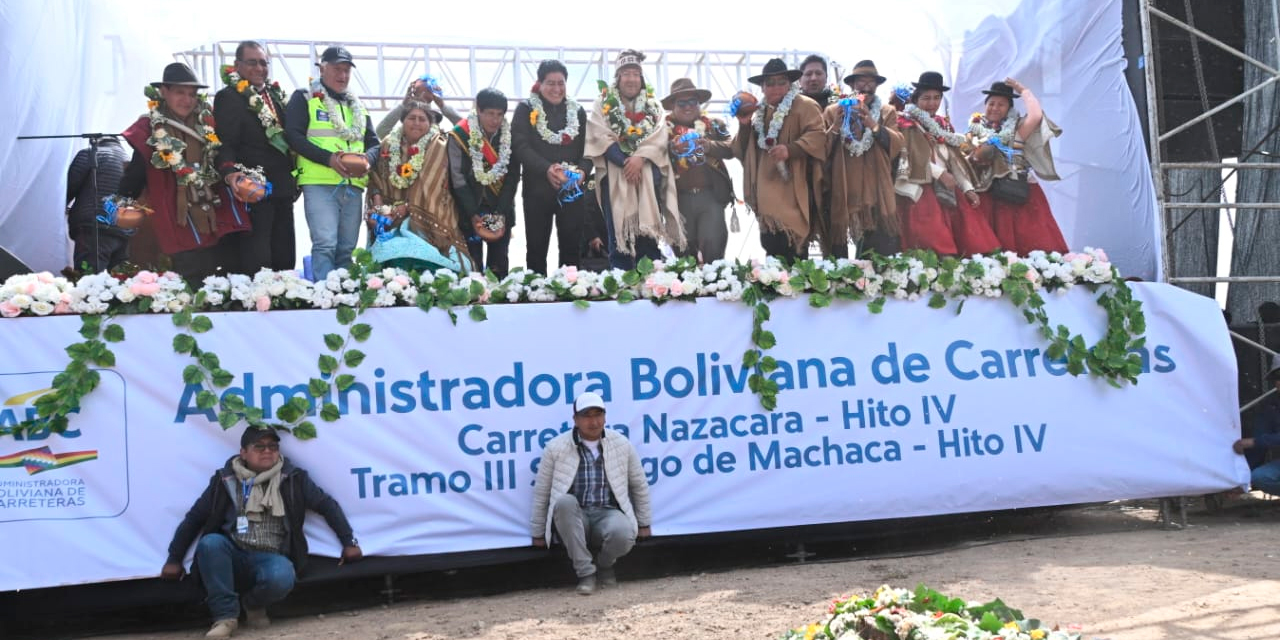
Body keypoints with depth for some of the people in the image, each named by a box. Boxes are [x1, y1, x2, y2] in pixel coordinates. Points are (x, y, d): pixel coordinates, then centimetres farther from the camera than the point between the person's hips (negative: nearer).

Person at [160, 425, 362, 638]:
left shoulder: (292, 478, 4)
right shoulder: (226, 479, 4)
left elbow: (327, 505, 8)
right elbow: (194, 517, 7)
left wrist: (348, 542, 2)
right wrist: (174, 559, 3)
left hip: (271, 558, -1)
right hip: (234, 557, 1)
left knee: (281, 578, -36)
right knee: (209, 543, -32)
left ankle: (253, 603, 0)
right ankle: (226, 615, -20)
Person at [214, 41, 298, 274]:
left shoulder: (276, 95, 18)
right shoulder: (229, 97, -5)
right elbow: (224, 143, -13)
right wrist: (230, 172, -31)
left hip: (282, 188, 8)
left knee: (285, 258, 10)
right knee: (256, 261, -11)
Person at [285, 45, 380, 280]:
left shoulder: (357, 106, 23)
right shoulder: (304, 98, 5)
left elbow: (373, 143, 21)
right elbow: (293, 135, -7)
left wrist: (368, 159, -4)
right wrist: (328, 158, -19)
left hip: (353, 185, 6)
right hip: (319, 184, -6)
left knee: (346, 249, 5)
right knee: (325, 244, -16)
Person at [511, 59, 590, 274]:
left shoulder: (578, 111, 13)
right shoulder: (526, 109, 2)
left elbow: (587, 148, 9)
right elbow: (521, 146, -9)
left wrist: (582, 170, -13)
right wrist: (547, 169, -24)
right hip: (538, 189, -2)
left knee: (571, 247, 3)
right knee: (537, 247, 4)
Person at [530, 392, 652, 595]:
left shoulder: (621, 445, 5)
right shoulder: (556, 448, -1)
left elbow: (639, 486, 15)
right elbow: (541, 493, 4)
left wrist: (644, 523, 17)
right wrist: (538, 532, 6)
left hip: (607, 515, 1)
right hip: (573, 518, 0)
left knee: (623, 534, -35)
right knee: (563, 501, -36)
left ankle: (604, 564, 4)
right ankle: (586, 572, -22)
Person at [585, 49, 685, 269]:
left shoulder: (653, 106, 14)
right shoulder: (603, 105, 7)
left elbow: (659, 138, 1)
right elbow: (602, 138, -5)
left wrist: (640, 158, -17)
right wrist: (625, 163, -17)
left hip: (648, 177, 2)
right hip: (616, 177, -2)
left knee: (650, 232, -2)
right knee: (619, 233, -5)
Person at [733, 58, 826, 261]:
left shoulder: (804, 106, 0)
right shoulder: (759, 112, 20)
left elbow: (818, 136, -15)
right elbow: (742, 152, 19)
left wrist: (791, 149, -29)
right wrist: (744, 126, 2)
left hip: (792, 196, -7)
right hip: (767, 197, 7)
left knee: (786, 249, -15)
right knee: (771, 246, 7)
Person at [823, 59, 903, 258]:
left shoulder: (887, 112, 13)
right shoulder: (833, 112, 10)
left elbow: (896, 145, -3)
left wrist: (873, 125, -17)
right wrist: (835, 127, -14)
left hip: (876, 194, 0)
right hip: (843, 193, 0)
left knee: (883, 256, -7)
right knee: (837, 253, -1)